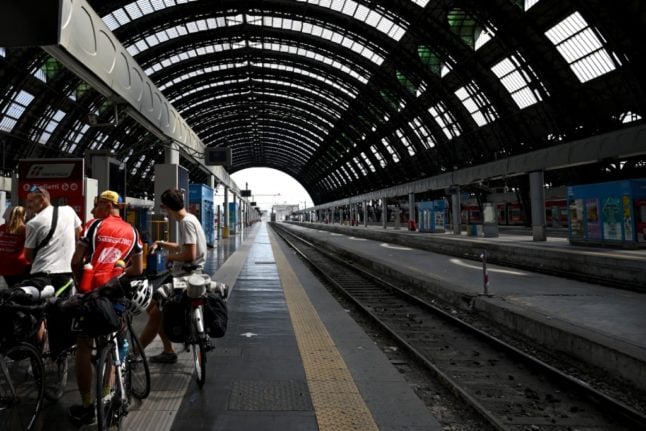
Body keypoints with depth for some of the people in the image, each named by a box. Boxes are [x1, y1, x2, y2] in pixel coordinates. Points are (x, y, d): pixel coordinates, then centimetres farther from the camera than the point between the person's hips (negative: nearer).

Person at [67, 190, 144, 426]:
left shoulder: (94, 225, -2)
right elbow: (138, 270, 6)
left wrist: (82, 280, 12)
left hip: (91, 291, -3)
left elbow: (76, 262, -5)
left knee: (84, 347, 7)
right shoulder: (132, 232, 8)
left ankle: (86, 406, 11)